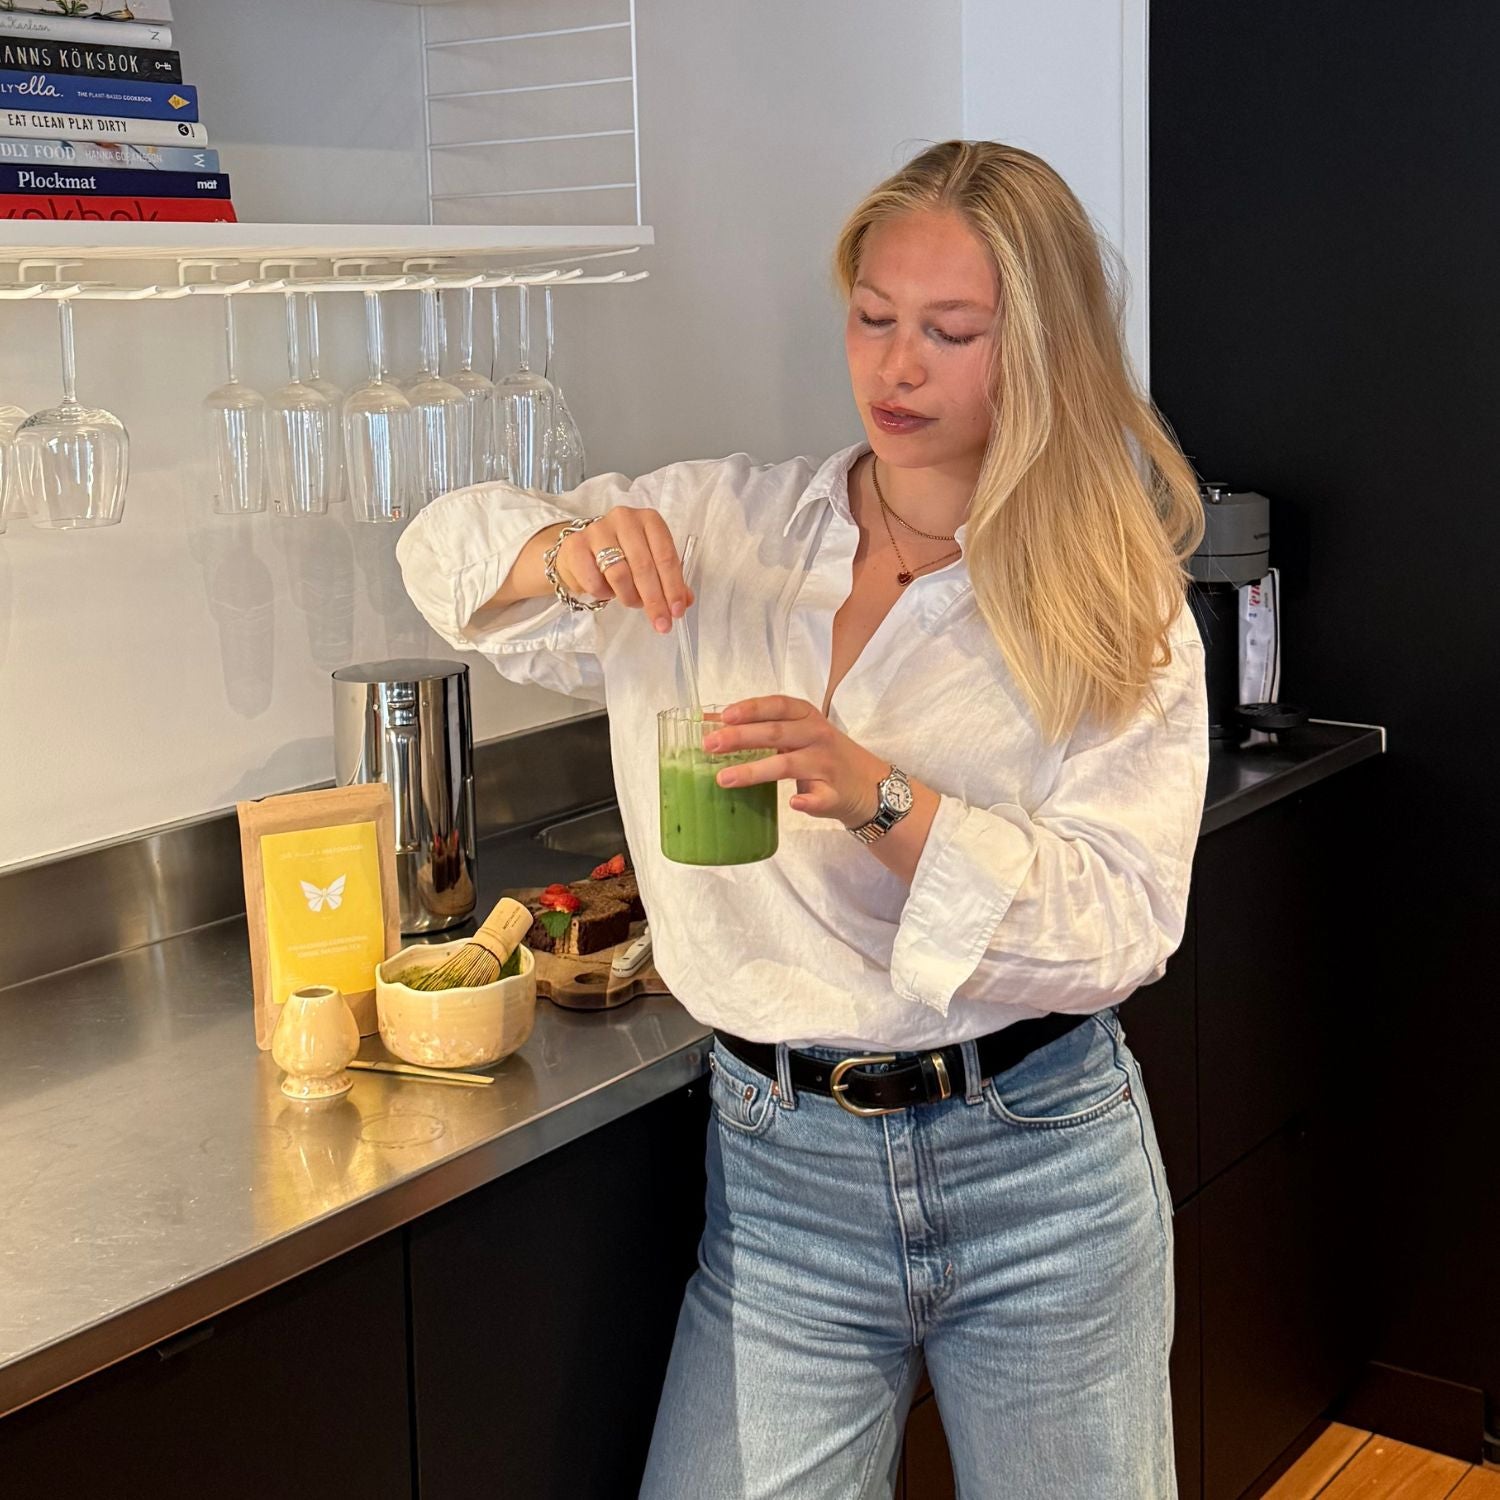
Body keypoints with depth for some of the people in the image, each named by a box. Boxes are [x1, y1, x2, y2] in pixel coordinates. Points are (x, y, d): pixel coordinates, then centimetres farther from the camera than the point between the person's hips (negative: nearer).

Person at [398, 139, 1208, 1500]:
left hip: (1035, 1167, -1)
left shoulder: (1118, 605, -5)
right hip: (784, 1168, 2)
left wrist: (882, 798, -29)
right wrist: (569, 553, -16)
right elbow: (446, 553, 8)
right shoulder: (723, 529, 3)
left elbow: (1124, 921, -14)